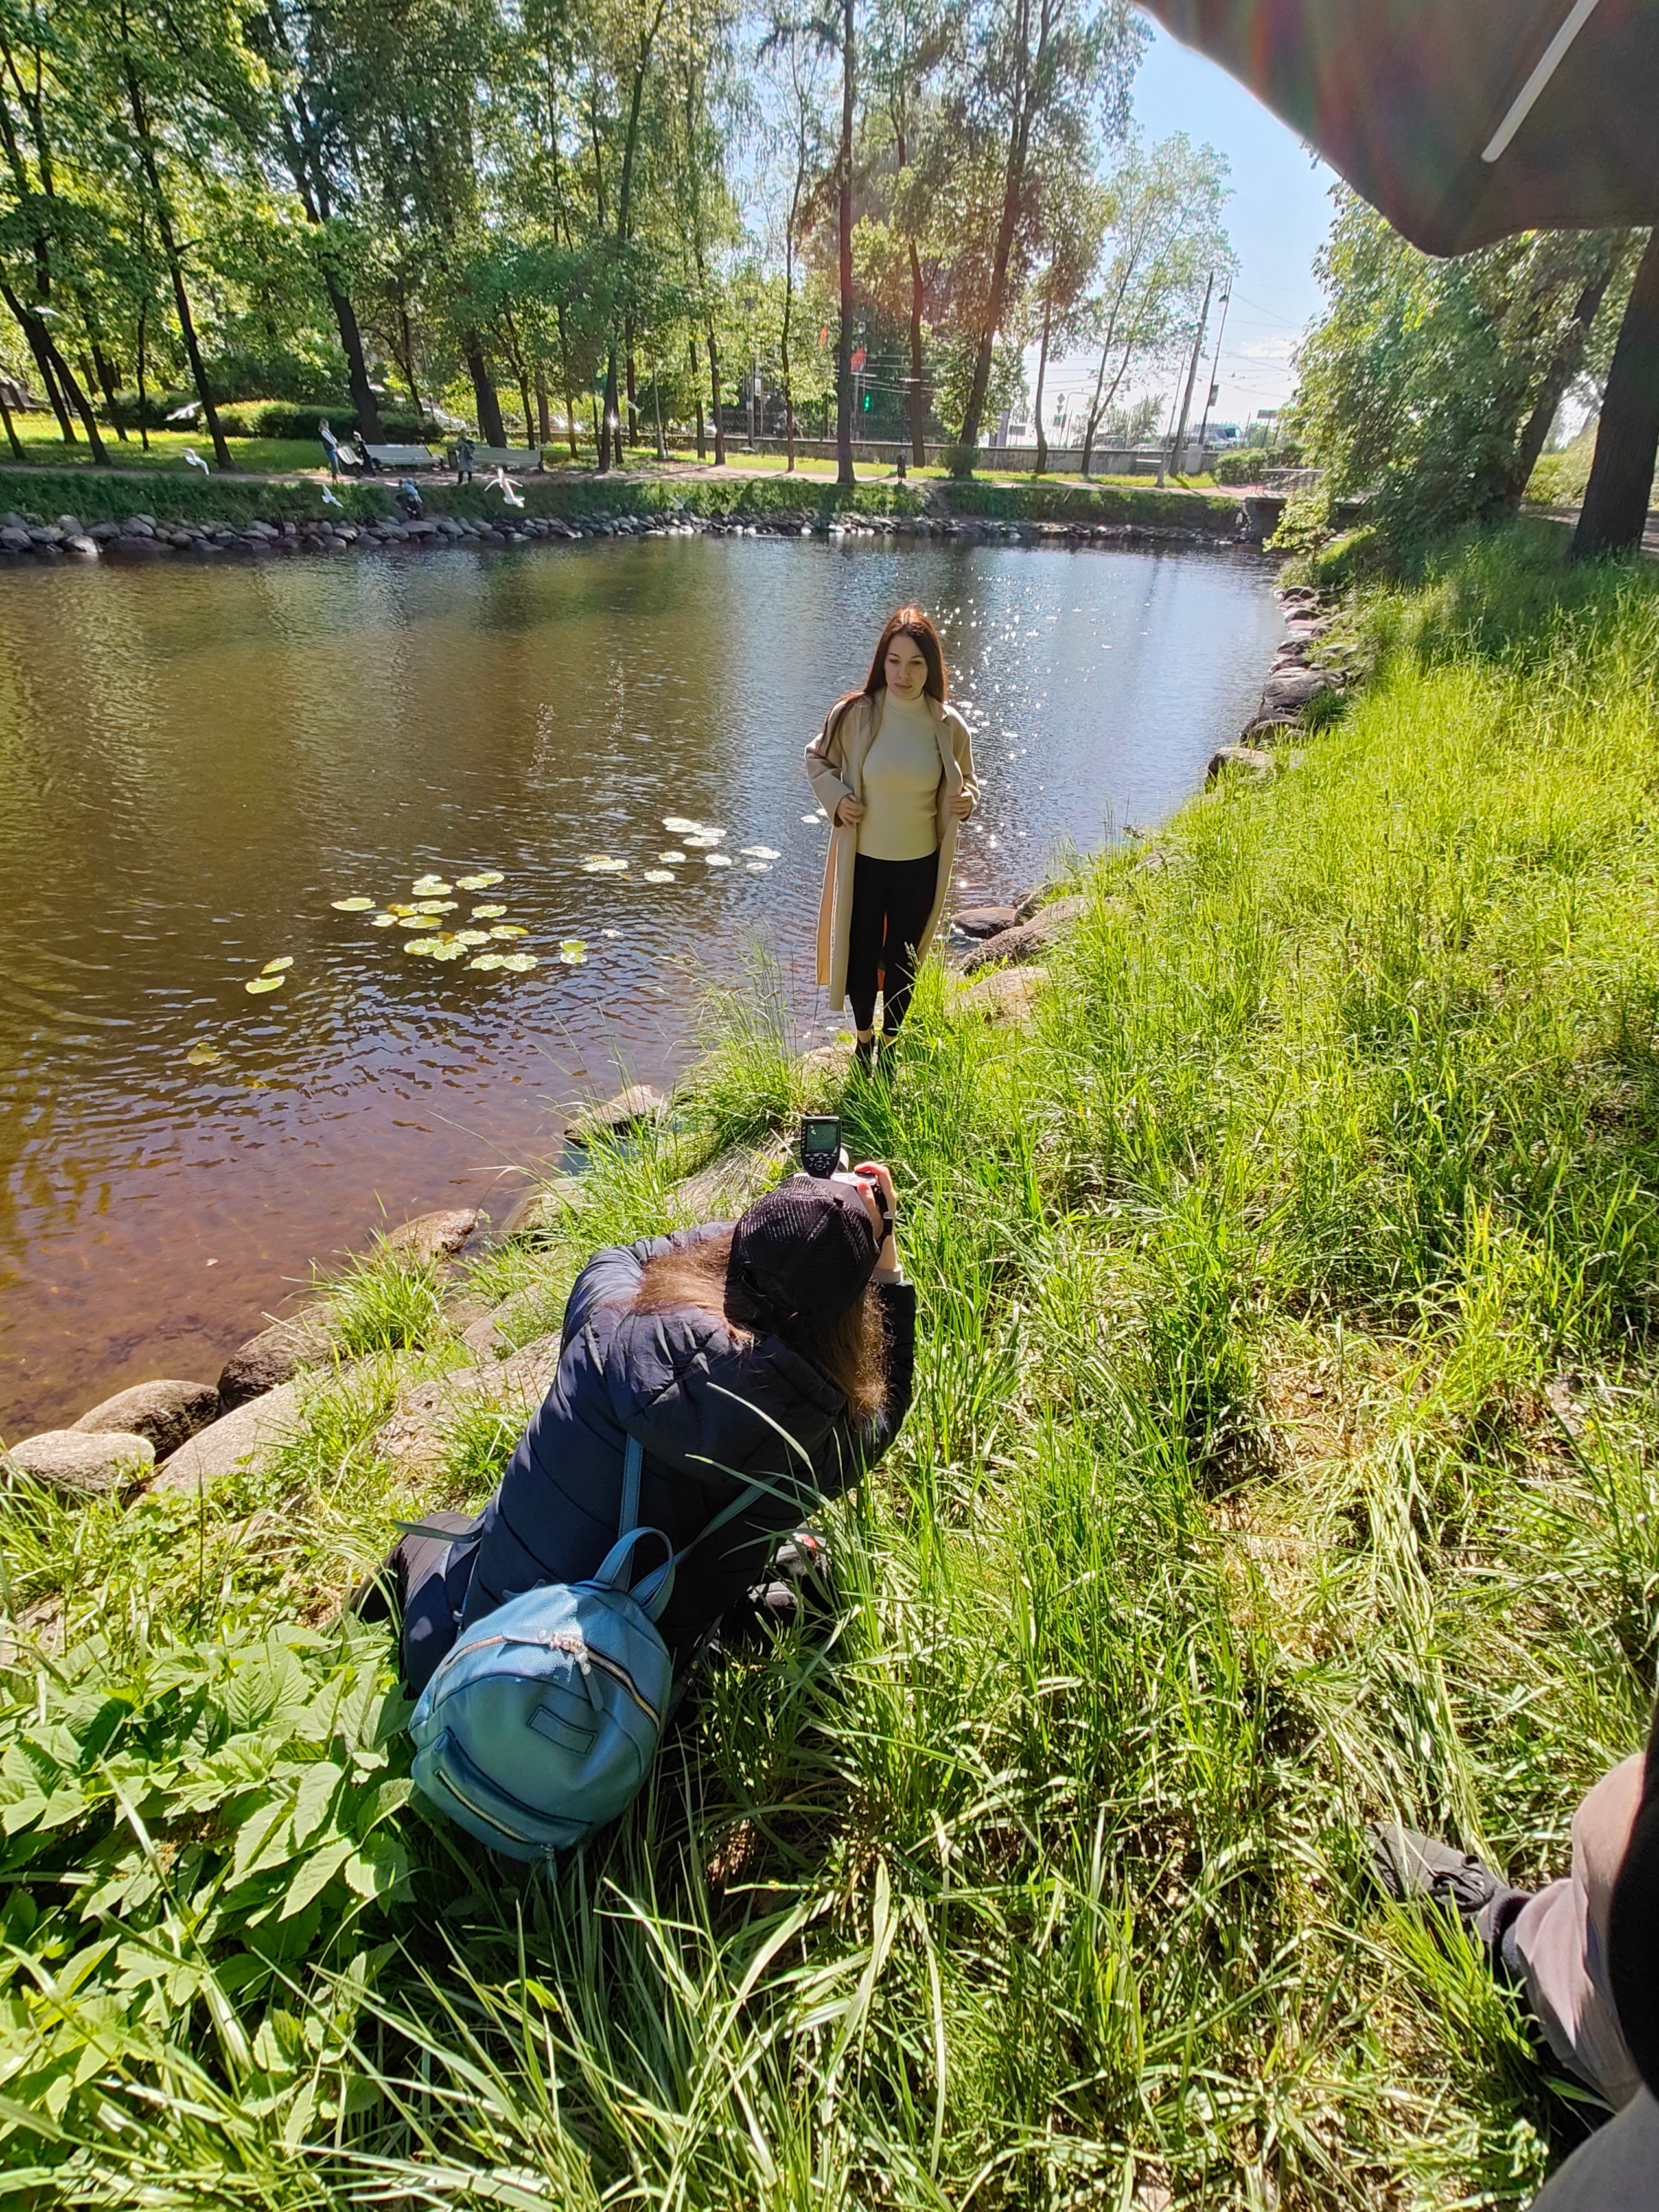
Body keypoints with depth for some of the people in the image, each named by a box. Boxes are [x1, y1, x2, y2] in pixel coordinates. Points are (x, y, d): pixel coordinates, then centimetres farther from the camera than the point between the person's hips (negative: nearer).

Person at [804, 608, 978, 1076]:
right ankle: (864, 1038, 38)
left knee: (903, 959, 14)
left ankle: (890, 1045, 37)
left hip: (920, 865, 1)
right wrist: (835, 796, -12)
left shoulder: (948, 727, -6)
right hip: (862, 861, -1)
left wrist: (966, 799, -13)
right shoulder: (854, 714, -11)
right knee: (860, 953, 12)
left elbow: (966, 785, 10)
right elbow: (817, 759, 7)